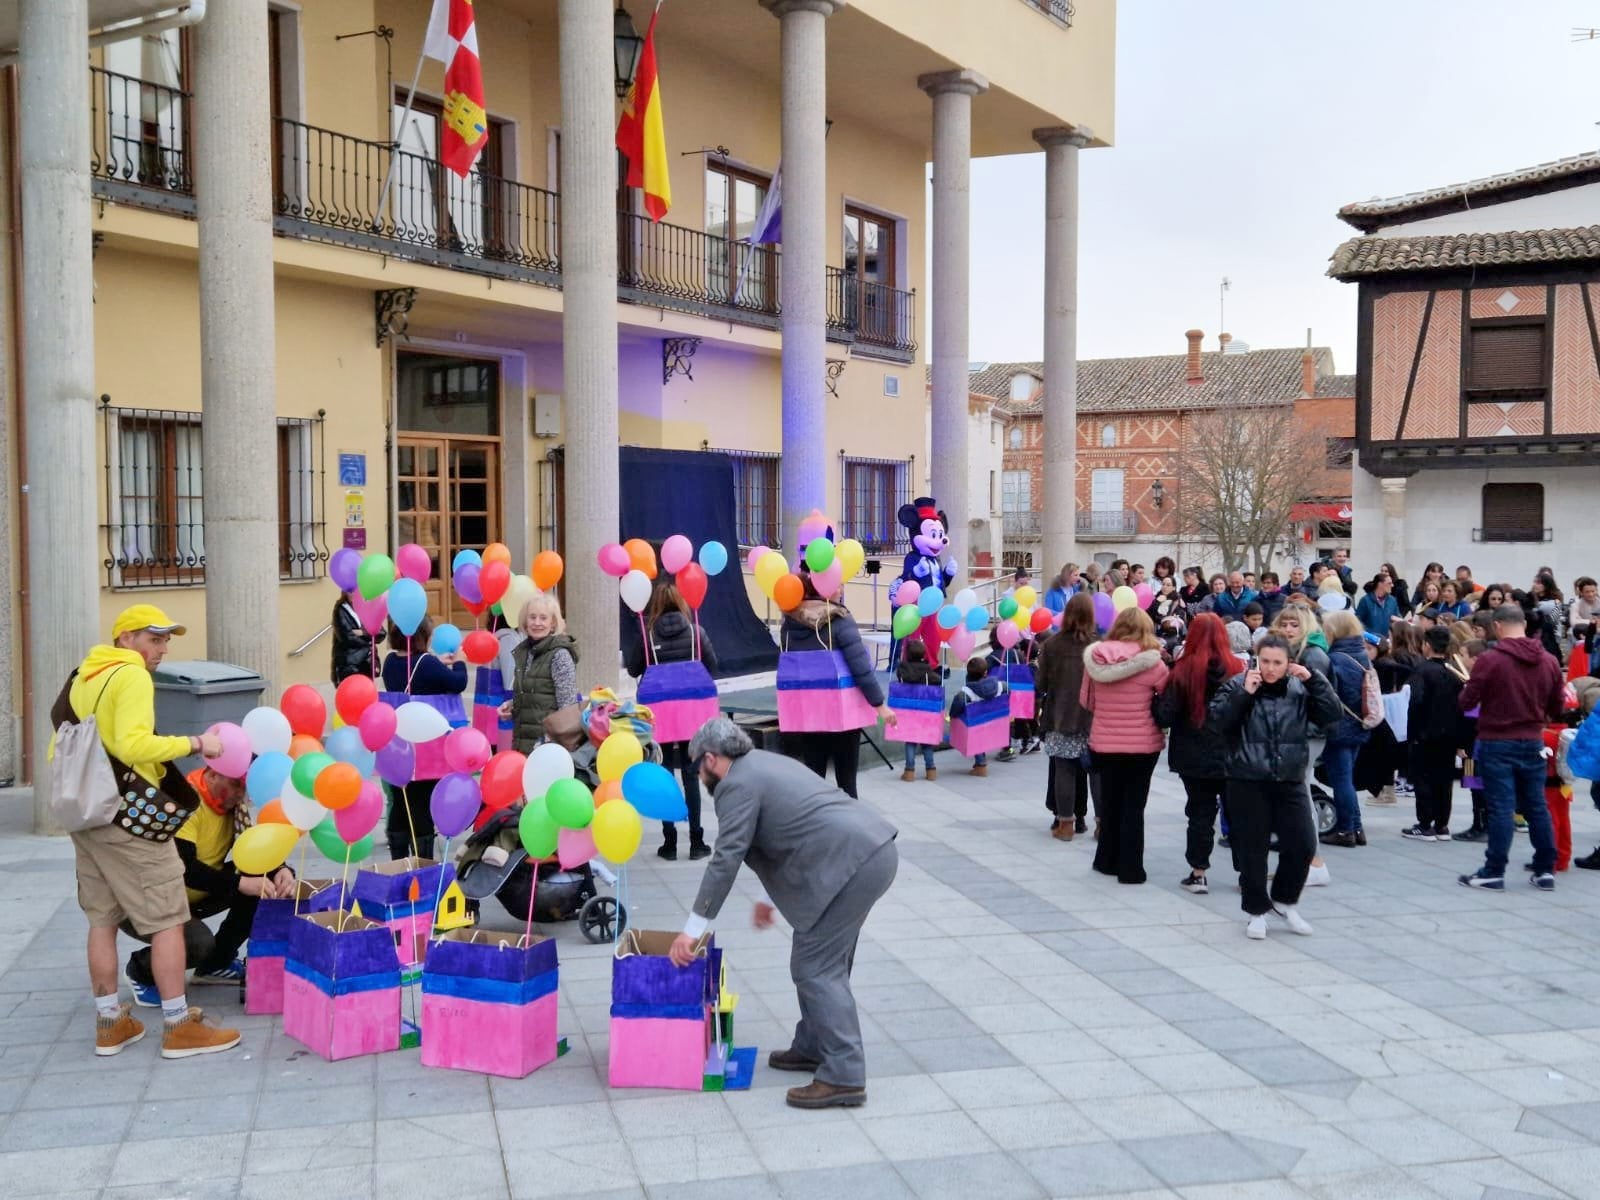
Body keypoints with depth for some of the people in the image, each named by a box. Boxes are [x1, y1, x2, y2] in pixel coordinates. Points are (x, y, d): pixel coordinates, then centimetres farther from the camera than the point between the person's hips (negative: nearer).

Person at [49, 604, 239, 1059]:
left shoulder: (81, 678, 15)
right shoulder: (132, 677, -12)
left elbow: (59, 751, 16)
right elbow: (133, 745, -25)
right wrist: (195, 743, -19)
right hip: (131, 816, -9)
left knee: (102, 919, 13)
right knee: (168, 920, -2)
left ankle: (110, 1024, 19)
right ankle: (179, 1027, 1)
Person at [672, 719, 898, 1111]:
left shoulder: (737, 785, -6)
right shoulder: (766, 763, 24)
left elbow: (726, 860, -9)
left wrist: (693, 928, -3)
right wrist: (770, 897, 39)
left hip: (851, 863, -10)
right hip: (875, 850, 10)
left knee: (815, 967, -5)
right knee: (826, 961, 20)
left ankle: (844, 1077, -6)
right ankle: (814, 1047, 31)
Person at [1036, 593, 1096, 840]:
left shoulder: (1052, 643, -4)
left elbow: (1041, 682, 1)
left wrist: (1038, 703, 17)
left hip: (1061, 717, 0)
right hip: (1093, 718, 0)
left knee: (1064, 769, 5)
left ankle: (1065, 822, 7)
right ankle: (1102, 821, 11)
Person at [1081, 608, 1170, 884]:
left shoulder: (1095, 657, -4)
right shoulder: (1151, 662, -12)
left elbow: (1086, 700, 6)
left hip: (1104, 742, 3)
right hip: (1143, 743, -3)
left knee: (1110, 802, 17)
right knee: (1133, 805, 6)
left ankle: (1108, 860, 28)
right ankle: (1130, 868, 10)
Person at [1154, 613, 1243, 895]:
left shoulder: (1184, 671, -12)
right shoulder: (1239, 668, -8)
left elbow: (1165, 716, -12)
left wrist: (1159, 699, 5)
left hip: (1195, 758, -1)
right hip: (1233, 756, 1)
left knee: (1200, 813, 9)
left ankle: (1198, 873, 10)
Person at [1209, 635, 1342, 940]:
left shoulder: (1300, 689, 5)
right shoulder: (1238, 686, -2)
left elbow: (1331, 714, -5)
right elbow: (1219, 719, -14)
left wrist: (1313, 680, -11)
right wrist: (1244, 693, -21)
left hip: (1290, 782, 2)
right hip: (1247, 782, -2)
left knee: (1302, 845, -1)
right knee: (1252, 849, 3)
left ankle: (1285, 900, 23)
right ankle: (1257, 911, 19)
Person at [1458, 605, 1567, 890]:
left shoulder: (1490, 660, -14)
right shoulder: (1549, 662, 1)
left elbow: (1466, 703, -10)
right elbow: (1557, 709, 8)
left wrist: (1466, 691, 11)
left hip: (1497, 743, -4)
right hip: (1533, 743, 4)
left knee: (1500, 809, -1)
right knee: (1537, 807, 12)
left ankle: (1494, 872, 2)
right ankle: (1545, 870, 18)